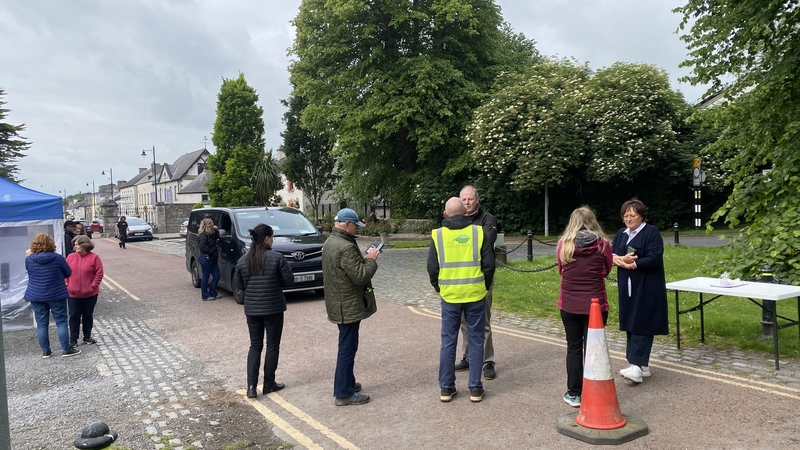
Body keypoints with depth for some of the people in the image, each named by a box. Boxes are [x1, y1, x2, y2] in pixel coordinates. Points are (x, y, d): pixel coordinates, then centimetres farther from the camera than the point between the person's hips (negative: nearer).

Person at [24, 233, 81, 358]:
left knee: (41, 324, 10)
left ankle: (45, 351, 16)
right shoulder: (57, 258, -12)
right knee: (61, 322, 5)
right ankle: (66, 349, 8)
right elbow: (68, 273, 0)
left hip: (36, 296, 3)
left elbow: (30, 273, 14)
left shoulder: (29, 259, -4)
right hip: (56, 295, -2)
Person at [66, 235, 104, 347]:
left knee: (88, 315, 11)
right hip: (73, 293, 2)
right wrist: (67, 284, -3)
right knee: (74, 316, 5)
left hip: (90, 294, -2)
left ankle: (87, 337, 23)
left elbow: (99, 273, -7)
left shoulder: (94, 257, -6)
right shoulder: (70, 257, 3)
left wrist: (93, 286, -12)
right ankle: (73, 339, 14)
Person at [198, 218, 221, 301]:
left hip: (211, 259, 9)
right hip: (205, 258, -9)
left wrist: (216, 230, 8)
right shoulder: (203, 235, -14)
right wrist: (213, 253, -20)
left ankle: (213, 293, 21)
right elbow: (203, 247, -22)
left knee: (216, 276, 10)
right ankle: (205, 296, 10)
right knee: (206, 277, 0)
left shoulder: (211, 234, 12)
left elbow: (217, 238, 25)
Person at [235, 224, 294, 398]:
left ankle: (251, 385, 5)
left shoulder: (243, 260, -1)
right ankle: (269, 384, 18)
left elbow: (240, 284, 8)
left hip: (251, 309, 4)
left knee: (255, 346, 13)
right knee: (272, 345, 10)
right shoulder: (277, 258, -13)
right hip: (273, 308, -4)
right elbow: (289, 281, -8)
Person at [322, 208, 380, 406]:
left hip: (339, 304, 11)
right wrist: (371, 260, -9)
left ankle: (347, 383, 33)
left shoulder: (330, 242, 11)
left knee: (347, 346, 21)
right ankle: (343, 393, 6)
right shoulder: (346, 247, -23)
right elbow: (360, 276, -23)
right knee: (347, 348, -2)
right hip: (348, 306, -10)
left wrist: (363, 259, 4)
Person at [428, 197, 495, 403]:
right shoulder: (477, 232, -3)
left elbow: (432, 267, 0)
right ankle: (475, 388, 14)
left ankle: (446, 388, 16)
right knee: (476, 340, 9)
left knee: (448, 342, 10)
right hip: (475, 294, 0)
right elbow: (489, 264, -1)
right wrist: (485, 286, 14)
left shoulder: (438, 234, -2)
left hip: (449, 295, 1)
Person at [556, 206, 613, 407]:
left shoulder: (564, 243, -6)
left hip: (570, 304, 1)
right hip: (595, 304, 0)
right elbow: (607, 270, 7)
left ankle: (574, 394, 16)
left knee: (574, 348, 11)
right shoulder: (602, 244, -7)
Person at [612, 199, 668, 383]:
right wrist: (621, 259, -14)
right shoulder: (621, 234, 13)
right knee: (630, 325, 8)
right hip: (627, 287, 7)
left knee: (642, 324, -9)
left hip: (646, 287, -7)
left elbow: (654, 258, -18)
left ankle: (637, 366, -11)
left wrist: (632, 264, -21)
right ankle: (642, 364, 17)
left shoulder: (652, 232, -7)